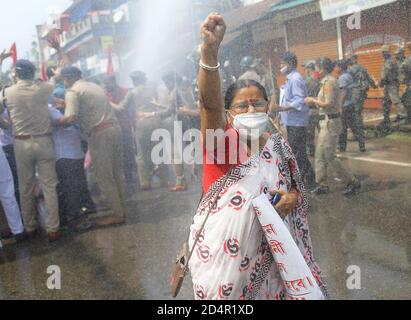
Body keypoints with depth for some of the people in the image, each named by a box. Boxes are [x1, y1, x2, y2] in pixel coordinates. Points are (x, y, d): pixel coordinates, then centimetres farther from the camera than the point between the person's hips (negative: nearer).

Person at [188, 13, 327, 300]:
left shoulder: (279, 145, 1)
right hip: (220, 251, -4)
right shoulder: (222, 140, -12)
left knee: (269, 293, 16)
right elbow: (210, 103, -32)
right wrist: (210, 50, -47)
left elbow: (294, 188, 14)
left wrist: (292, 198, -11)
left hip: (263, 250, 4)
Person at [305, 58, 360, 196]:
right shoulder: (329, 81, 13)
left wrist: (313, 100, -12)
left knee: (329, 156, -5)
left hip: (330, 122, -10)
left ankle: (352, 182, 5)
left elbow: (329, 104, -23)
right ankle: (323, 185, 19)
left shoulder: (329, 82, -16)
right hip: (326, 122, 10)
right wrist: (314, 101, 10)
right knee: (320, 154, 12)